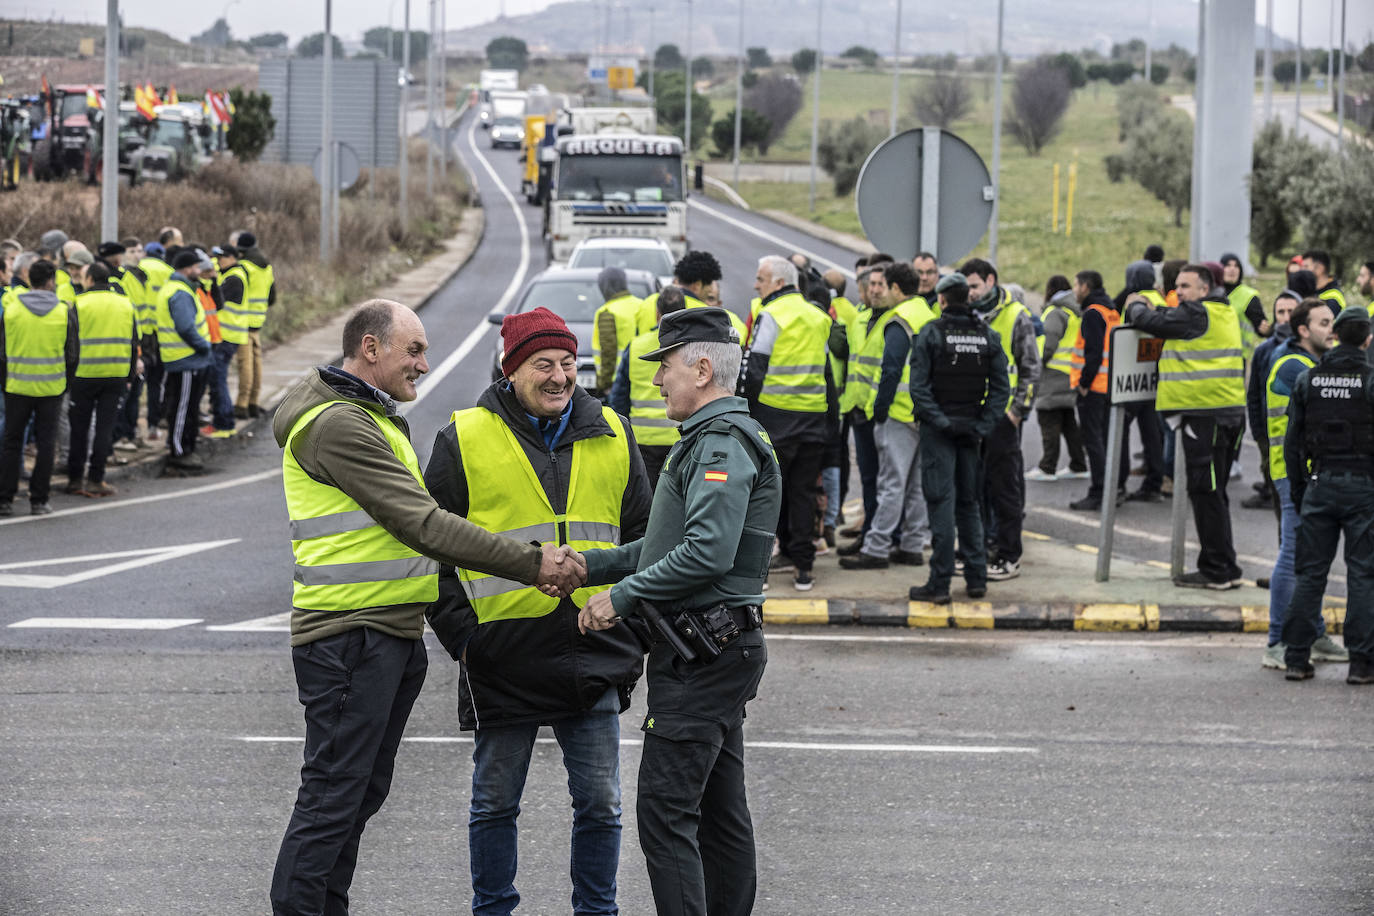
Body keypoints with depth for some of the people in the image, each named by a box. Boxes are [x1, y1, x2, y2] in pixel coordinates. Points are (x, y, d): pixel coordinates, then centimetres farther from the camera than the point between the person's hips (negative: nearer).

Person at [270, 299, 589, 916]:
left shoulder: (371, 419, 21)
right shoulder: (338, 424, -15)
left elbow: (411, 522, 22)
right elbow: (423, 525, -21)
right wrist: (531, 566, -19)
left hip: (392, 634, 11)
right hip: (350, 635, -11)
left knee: (361, 794, 13)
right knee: (333, 797, -9)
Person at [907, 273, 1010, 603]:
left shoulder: (931, 334, -8)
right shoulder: (987, 336, 5)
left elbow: (919, 386, -15)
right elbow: (1001, 387, 1)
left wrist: (939, 420, -14)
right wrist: (983, 426, 0)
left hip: (938, 430, -4)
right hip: (972, 427, 4)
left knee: (941, 503, -5)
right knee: (968, 502, 14)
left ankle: (939, 584, -6)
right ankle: (976, 578, 14)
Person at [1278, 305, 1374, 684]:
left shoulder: (1308, 380, 4)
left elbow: (1293, 442, 7)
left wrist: (1299, 492, 14)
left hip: (1320, 484, 3)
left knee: (1309, 572, 8)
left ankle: (1296, 657, 7)